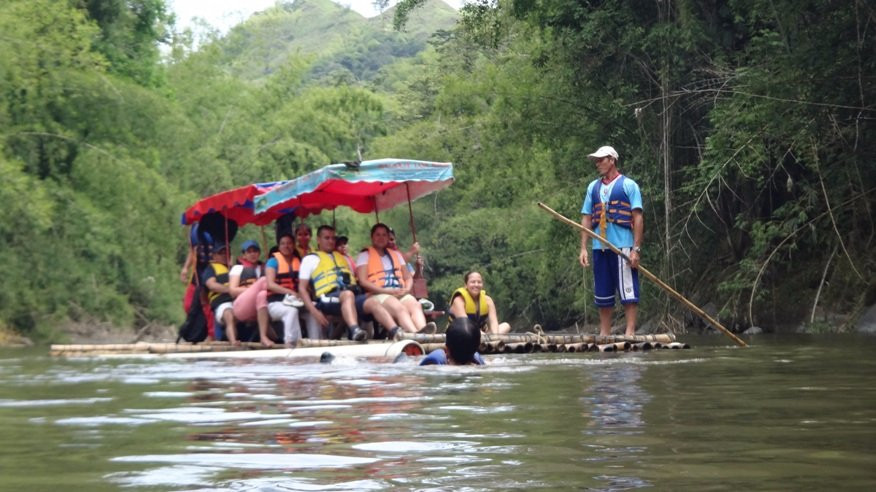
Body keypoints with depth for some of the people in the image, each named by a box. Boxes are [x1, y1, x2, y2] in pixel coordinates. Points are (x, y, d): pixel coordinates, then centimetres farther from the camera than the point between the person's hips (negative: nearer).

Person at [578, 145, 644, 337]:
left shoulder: (628, 185, 2)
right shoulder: (593, 187, 16)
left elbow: (638, 218, -4)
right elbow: (586, 219, 16)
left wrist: (636, 249, -12)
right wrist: (583, 248, 6)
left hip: (623, 246, -5)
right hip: (600, 247, 5)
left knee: (627, 290, -6)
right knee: (602, 293, 8)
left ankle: (630, 332, -6)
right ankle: (604, 334, 13)